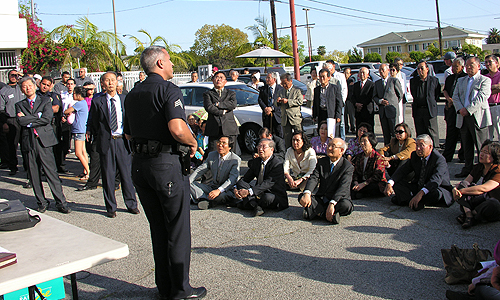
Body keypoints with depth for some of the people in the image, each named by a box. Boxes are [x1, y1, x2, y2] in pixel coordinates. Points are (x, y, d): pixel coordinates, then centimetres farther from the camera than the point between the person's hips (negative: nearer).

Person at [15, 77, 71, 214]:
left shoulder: (45, 101, 9)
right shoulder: (19, 105, 15)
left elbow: (47, 119, -8)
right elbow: (21, 121, -3)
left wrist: (28, 120, -4)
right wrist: (38, 116, -6)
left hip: (44, 141, -3)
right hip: (28, 142, 3)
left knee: (51, 173, -6)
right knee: (34, 175, 6)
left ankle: (61, 203, -1)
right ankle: (42, 202, 18)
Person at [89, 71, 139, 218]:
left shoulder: (124, 99, 8)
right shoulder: (97, 101, 4)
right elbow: (93, 123, 8)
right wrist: (98, 140, 4)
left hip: (122, 140, 1)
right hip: (106, 141, -1)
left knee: (127, 174, 6)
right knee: (108, 176, 4)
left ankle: (131, 204, 21)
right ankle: (111, 207, 16)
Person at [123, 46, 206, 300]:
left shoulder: (132, 95, 14)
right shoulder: (168, 90, -10)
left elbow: (128, 134, 20)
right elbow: (177, 129, -24)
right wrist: (193, 143, -7)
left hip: (139, 164, 8)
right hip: (166, 163, -7)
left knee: (157, 228, 15)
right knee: (177, 228, 4)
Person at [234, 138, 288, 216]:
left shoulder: (278, 164, -16)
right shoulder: (255, 162, 7)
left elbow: (268, 183, -26)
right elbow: (245, 179, 1)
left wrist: (249, 191, -36)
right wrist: (236, 189, -21)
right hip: (259, 194, 6)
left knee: (268, 198, -39)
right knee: (241, 183, -13)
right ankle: (256, 206, -29)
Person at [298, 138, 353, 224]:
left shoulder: (348, 167, -7)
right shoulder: (322, 161, 8)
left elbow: (343, 188, -21)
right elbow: (313, 178, -7)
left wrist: (332, 204, -37)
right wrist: (307, 194, -29)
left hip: (337, 200, -4)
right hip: (320, 199, 4)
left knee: (346, 205, -36)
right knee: (302, 197, -19)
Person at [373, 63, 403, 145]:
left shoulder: (394, 80, 1)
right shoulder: (377, 83, 14)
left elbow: (400, 94, 7)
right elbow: (374, 97, 14)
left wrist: (393, 103, 6)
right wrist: (380, 101, -5)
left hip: (392, 110, -4)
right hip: (382, 111, 4)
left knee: (394, 132, -6)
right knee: (385, 133, 5)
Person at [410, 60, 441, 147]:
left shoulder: (434, 80, 1)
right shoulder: (413, 81, 7)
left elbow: (437, 94, 9)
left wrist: (432, 103, 5)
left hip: (430, 110, -3)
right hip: (417, 110, 3)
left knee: (432, 133, -2)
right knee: (420, 133, 7)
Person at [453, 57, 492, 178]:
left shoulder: (485, 80, 1)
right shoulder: (461, 81, 19)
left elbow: (481, 98, -11)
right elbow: (455, 97, 10)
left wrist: (468, 110, -18)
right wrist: (460, 109, -8)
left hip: (478, 117, -5)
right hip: (463, 118, 5)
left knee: (482, 147, -2)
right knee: (466, 146, 11)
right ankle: (468, 169, 19)